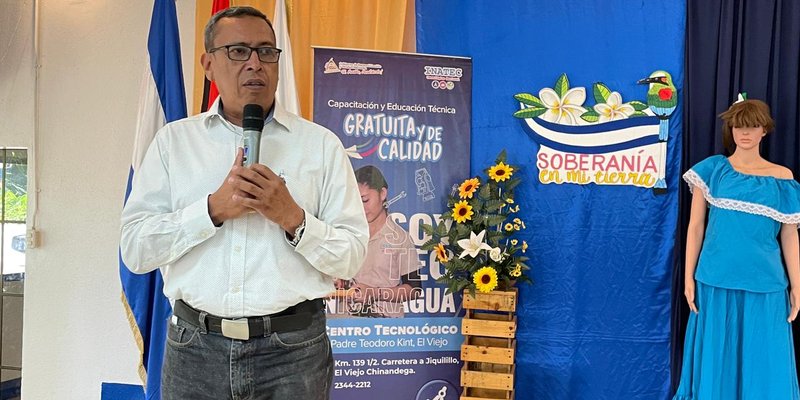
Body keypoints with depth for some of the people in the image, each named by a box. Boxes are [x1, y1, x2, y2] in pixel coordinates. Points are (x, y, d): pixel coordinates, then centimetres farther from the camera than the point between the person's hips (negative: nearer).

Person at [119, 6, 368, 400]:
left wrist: (294, 219, -17)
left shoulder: (321, 143, 2)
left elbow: (350, 258, -1)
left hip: (293, 351, 0)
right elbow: (135, 249, -2)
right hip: (195, 348, 1)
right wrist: (214, 208, -14)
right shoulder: (173, 140, 6)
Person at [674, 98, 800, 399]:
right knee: (716, 358, 8)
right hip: (717, 280, 0)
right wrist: (689, 277, -1)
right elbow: (696, 226, 3)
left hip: (765, 284, 1)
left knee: (764, 363, 6)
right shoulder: (712, 169, 2)